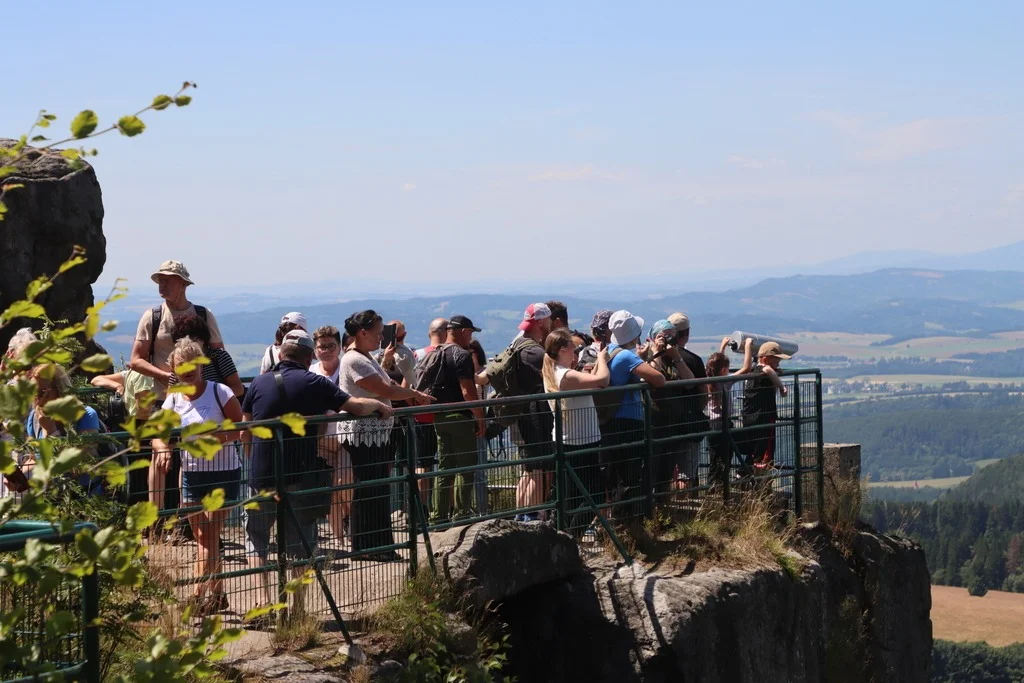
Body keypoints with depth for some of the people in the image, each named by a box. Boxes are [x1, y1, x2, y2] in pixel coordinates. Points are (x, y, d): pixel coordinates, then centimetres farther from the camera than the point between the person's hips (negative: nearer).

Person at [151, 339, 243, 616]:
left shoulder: (220, 392, -9)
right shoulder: (173, 400, 5)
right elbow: (160, 434, 0)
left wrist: (223, 436, -29)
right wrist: (162, 449, -22)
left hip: (223, 473, -6)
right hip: (191, 474, 6)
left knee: (209, 535, -10)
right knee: (201, 538, 10)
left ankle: (199, 595, -11)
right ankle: (217, 594, 22)